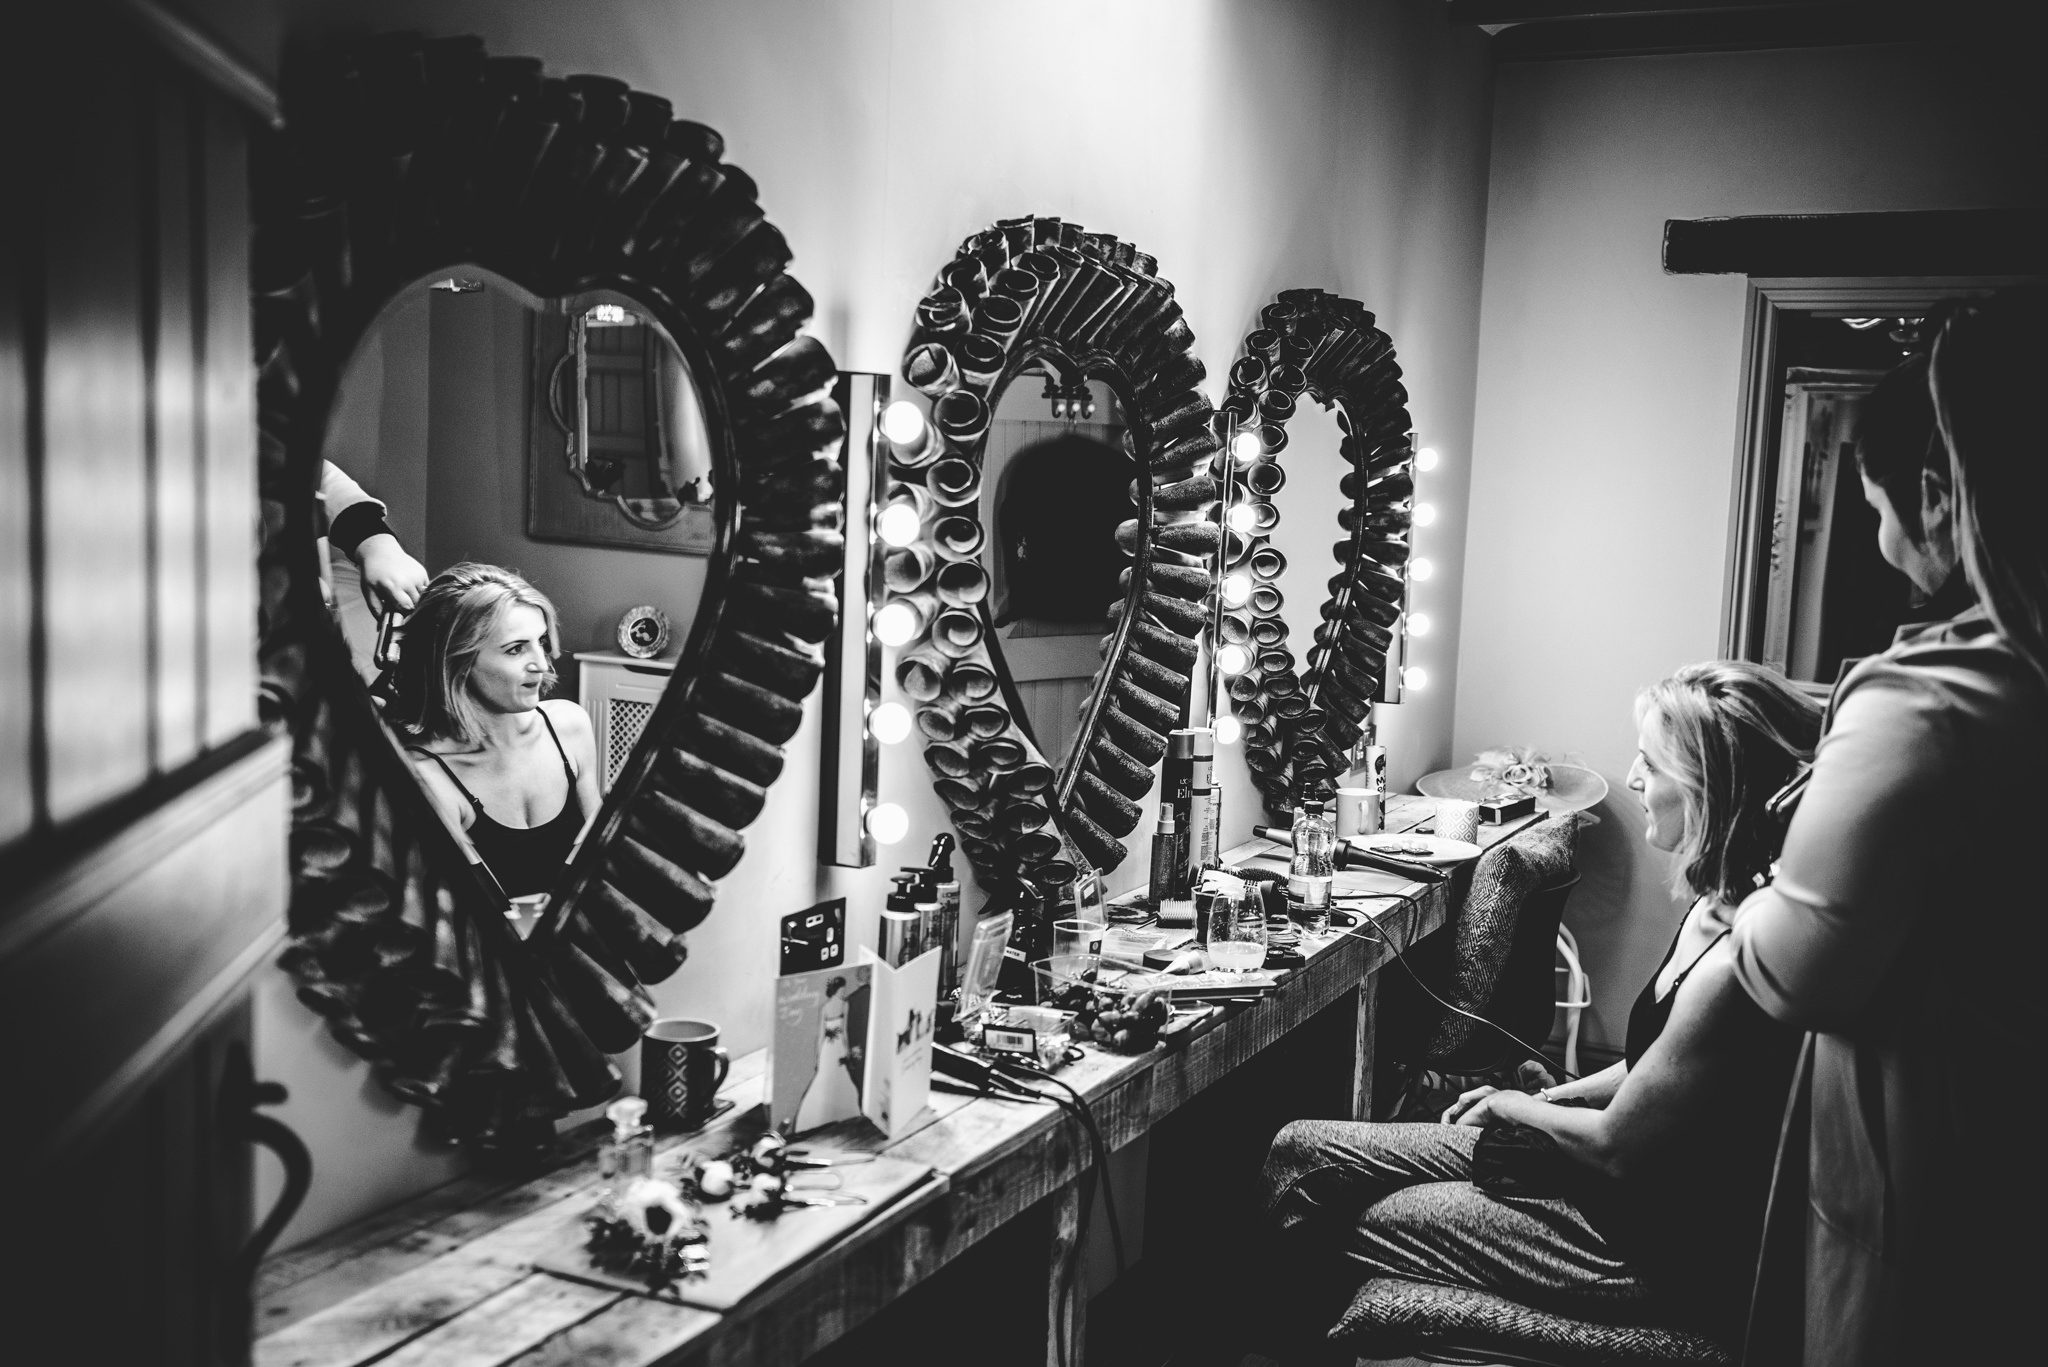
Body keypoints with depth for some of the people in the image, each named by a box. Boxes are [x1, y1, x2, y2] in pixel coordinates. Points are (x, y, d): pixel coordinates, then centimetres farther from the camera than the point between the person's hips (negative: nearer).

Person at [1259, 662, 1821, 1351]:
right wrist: (1553, 1098, 9)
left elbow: (1616, 1143, -19)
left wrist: (1518, 1107, -2)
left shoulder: (1738, 963, -29)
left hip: (1665, 1258, -9)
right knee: (1301, 1151, 2)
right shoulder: (1716, 909, 2)